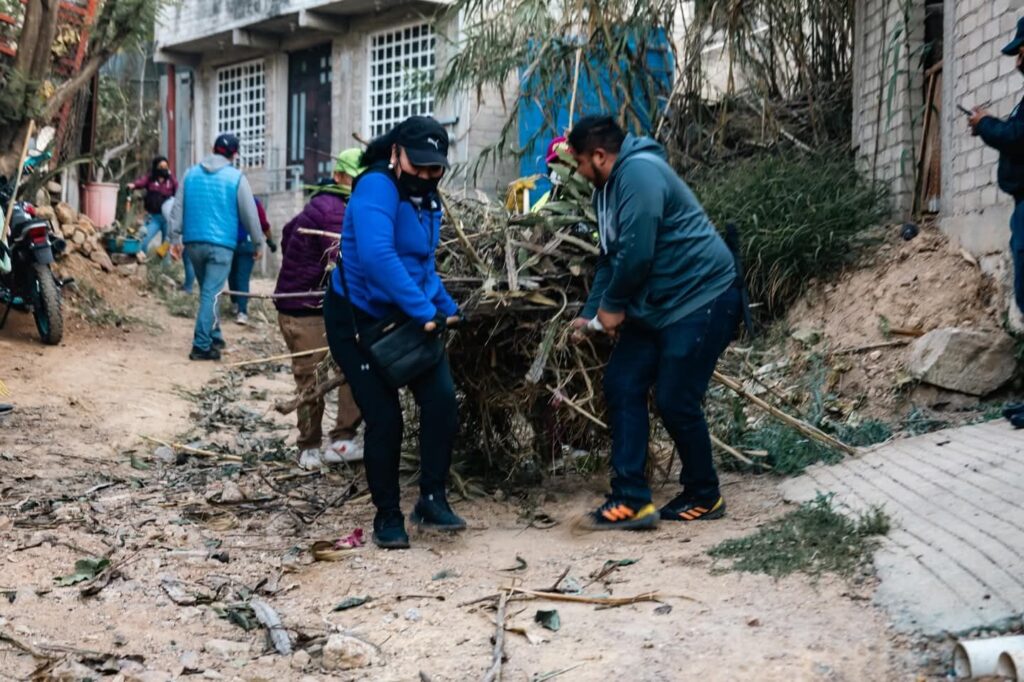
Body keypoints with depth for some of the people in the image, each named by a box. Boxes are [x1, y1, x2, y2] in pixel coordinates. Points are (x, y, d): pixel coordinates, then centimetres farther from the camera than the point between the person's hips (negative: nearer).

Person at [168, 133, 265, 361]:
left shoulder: (191, 174, 9)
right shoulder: (236, 177, -3)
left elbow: (177, 208, 10)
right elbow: (250, 214, 0)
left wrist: (175, 238, 14)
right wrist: (258, 243, 9)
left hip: (193, 242, 5)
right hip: (221, 244, -5)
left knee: (207, 291, 19)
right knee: (211, 294, -5)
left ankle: (214, 336, 26)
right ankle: (201, 346, -9)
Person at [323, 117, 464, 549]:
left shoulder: (428, 199, 6)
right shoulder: (377, 187, -21)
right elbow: (377, 257, -35)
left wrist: (446, 308, 3)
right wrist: (425, 312, -34)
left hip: (410, 318, 7)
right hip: (358, 318, -7)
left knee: (442, 400, -9)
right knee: (384, 419, -6)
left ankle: (432, 500, 4)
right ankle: (387, 516, 12)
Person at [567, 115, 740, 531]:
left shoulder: (639, 172, -20)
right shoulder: (608, 187, 14)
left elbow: (636, 251, -26)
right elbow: (610, 256, 21)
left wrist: (612, 305, -12)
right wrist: (590, 312, 14)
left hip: (701, 298, -10)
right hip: (654, 306, 10)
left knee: (675, 401, -6)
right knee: (622, 386, 1)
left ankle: (704, 498, 15)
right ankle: (631, 500, 2)